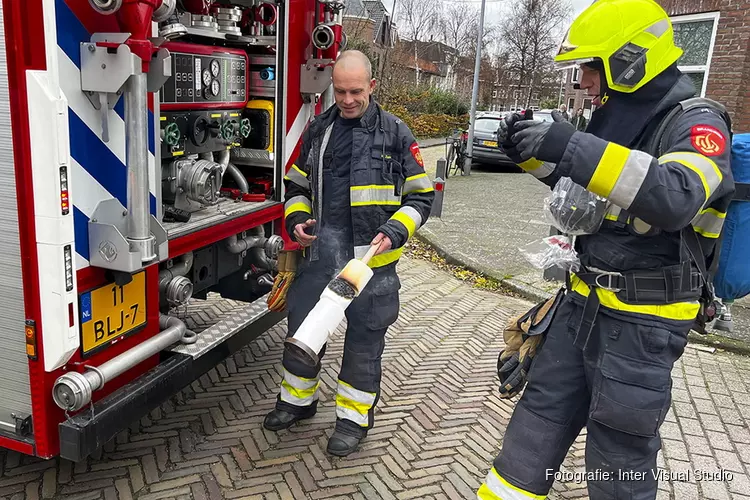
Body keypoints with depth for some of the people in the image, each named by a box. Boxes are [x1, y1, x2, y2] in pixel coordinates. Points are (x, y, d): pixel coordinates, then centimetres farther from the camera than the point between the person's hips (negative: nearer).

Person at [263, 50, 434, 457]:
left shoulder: (395, 134, -3)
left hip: (371, 258, -3)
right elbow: (297, 184, 16)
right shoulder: (318, 129, 7)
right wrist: (296, 219, -2)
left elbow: (420, 195, 0)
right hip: (320, 252, 4)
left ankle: (354, 417, 25)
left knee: (364, 339, 7)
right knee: (302, 326, 14)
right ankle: (298, 399, 36)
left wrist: (394, 232, -16)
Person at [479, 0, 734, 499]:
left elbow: (675, 197, -36)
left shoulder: (695, 123, -14)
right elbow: (577, 186, 22)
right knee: (541, 411, 13)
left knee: (619, 449, 6)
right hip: (585, 300, 7)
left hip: (642, 320, -7)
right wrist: (535, 151, 3)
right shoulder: (618, 118, 8)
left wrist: (571, 147, -40)